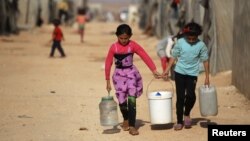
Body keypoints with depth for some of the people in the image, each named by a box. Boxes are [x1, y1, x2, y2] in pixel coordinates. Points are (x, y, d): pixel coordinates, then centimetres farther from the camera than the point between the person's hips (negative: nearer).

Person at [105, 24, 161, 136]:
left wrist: (154, 70, -22)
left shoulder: (133, 45, -8)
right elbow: (108, 64, -2)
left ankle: (132, 126, -9)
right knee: (122, 100, 5)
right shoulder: (113, 47, -7)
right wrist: (108, 81, -1)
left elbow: (145, 56, -13)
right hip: (119, 75, 1)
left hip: (131, 73, -1)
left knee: (131, 99, -13)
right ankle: (126, 119, 35)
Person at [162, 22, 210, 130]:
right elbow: (174, 57, 5)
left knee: (190, 95, -19)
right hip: (179, 72, 1)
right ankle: (179, 122, 11)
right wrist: (167, 70, 1)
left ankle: (187, 114, 9)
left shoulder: (201, 45, -5)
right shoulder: (180, 42, -5)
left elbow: (205, 61, 2)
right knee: (180, 97, 1)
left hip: (192, 74, -1)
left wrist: (207, 77, 2)